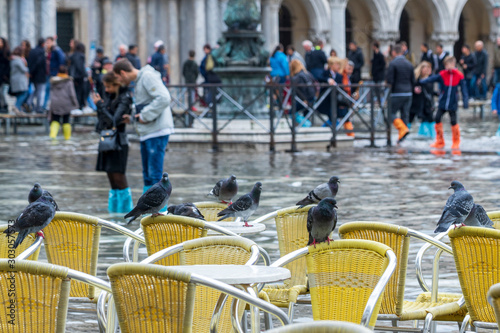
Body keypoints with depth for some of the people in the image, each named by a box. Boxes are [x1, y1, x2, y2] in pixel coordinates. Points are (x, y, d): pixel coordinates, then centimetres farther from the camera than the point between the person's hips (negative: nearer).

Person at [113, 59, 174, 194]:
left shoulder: (148, 76, -12)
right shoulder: (139, 80, 18)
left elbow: (163, 99, -23)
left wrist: (145, 116, -17)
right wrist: (132, 117, 7)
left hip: (157, 132, -10)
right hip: (146, 132, 10)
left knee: (155, 175, -10)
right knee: (147, 174, 15)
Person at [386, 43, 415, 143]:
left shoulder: (393, 64, -10)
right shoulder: (409, 64, 9)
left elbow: (390, 80, -13)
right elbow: (413, 80, 12)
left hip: (397, 93, -6)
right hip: (408, 93, 6)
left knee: (391, 113, 1)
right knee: (405, 114, 8)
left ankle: (403, 128, -18)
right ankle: (401, 136, 10)